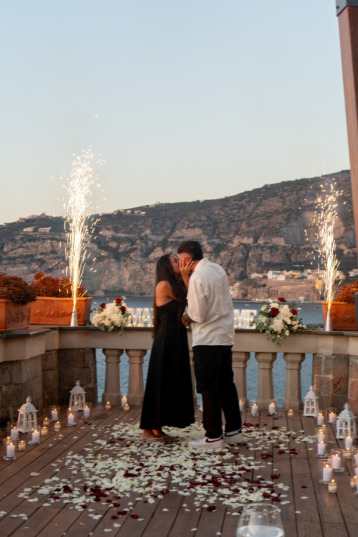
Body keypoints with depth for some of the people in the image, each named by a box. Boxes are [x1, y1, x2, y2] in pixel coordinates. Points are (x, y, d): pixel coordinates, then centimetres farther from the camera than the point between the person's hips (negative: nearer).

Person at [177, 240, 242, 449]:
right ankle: (234, 430, 24)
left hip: (207, 340, -8)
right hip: (226, 336, 9)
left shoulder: (197, 277, -19)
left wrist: (186, 318, 0)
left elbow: (198, 314, -20)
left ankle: (214, 436, 8)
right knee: (226, 384, 16)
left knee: (209, 388, 1)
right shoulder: (218, 269, 8)